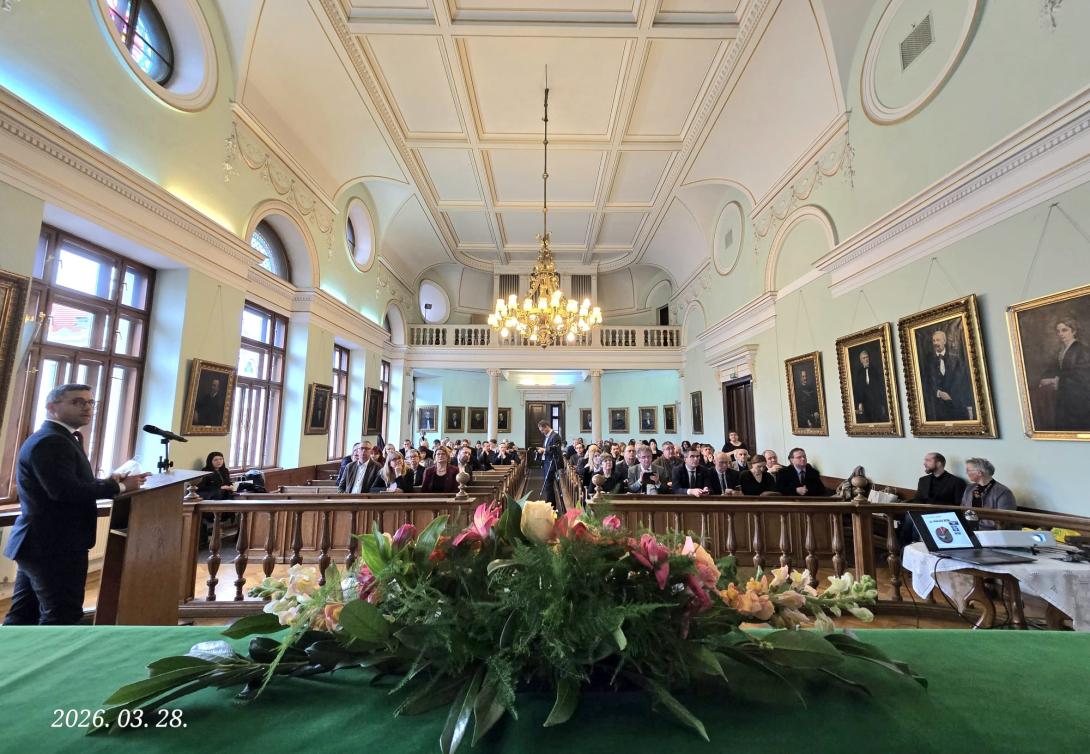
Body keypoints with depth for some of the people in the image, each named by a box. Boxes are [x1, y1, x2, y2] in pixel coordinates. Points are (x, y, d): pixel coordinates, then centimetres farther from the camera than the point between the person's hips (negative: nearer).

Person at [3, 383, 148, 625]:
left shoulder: (52, 438, 15)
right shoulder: (51, 441, -20)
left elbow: (69, 484, 16)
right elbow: (66, 490, -29)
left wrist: (107, 481, 2)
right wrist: (118, 486, -19)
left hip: (41, 542, 11)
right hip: (55, 545, -11)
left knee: (24, 614, 19)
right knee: (62, 615, 0)